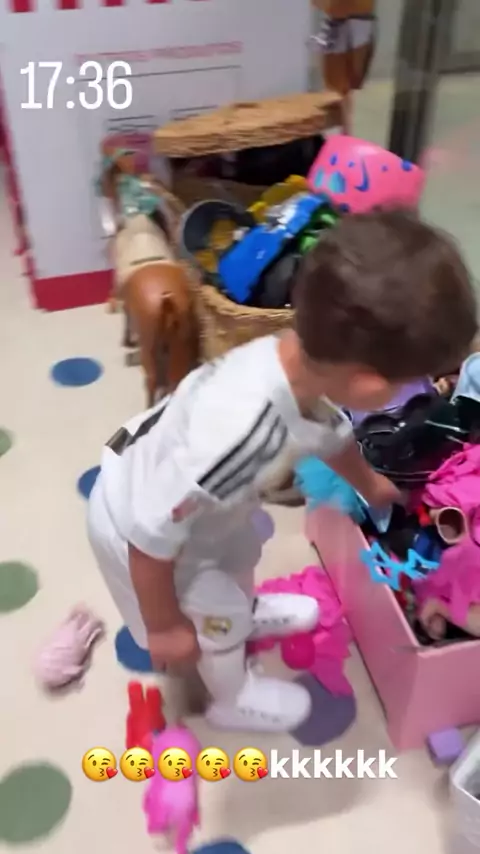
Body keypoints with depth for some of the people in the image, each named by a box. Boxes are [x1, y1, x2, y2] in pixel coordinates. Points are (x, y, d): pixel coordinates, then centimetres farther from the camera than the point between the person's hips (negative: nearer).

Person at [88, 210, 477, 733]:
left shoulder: (304, 365, -22)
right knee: (219, 616, 15)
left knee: (241, 552, 30)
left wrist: (371, 486, 25)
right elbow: (152, 538, -33)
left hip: (178, 492, 7)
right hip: (136, 525, -6)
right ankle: (234, 700, 47)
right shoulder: (238, 436, -48)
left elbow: (333, 435, 4)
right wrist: (165, 626, -14)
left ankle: (248, 613, 64)